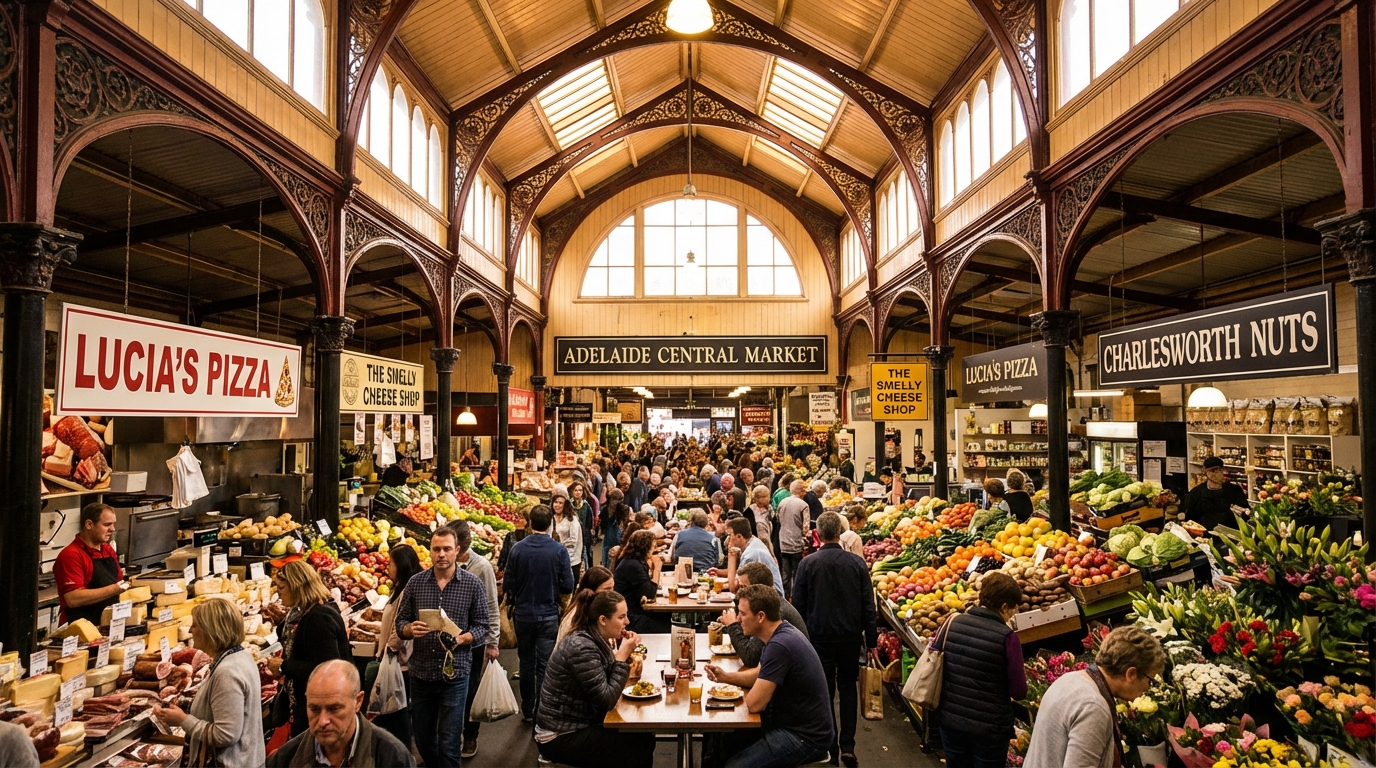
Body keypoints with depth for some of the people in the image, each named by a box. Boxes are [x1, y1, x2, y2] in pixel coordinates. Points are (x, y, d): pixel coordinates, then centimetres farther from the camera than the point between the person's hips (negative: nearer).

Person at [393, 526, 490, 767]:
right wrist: (410, 629, -16)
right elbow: (400, 621, 6)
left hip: (455, 673, -3)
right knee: (422, 738, 19)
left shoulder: (473, 584, -7)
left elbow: (482, 626, -4)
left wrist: (461, 639, -22)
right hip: (421, 672, 3)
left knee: (449, 744, 3)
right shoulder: (415, 582, -1)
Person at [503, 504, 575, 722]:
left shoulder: (518, 548, -10)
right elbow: (568, 586, -9)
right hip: (549, 615, -2)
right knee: (545, 666, 6)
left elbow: (507, 584, -6)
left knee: (527, 663, 17)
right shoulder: (559, 551, -12)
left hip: (523, 614, 2)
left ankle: (527, 710, 29)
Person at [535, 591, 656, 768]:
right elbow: (607, 700, -23)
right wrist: (622, 656, -19)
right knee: (639, 751, -13)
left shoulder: (597, 640, 2)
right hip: (561, 737, -9)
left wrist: (625, 652, -6)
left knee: (645, 738, 2)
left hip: (581, 724, 9)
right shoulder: (581, 648, -24)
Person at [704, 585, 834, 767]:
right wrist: (725, 677, 2)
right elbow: (760, 675, 17)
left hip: (805, 737, -9)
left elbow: (754, 703, -23)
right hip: (792, 722, 9)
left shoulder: (779, 646, -27)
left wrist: (750, 691, -1)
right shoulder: (782, 633, 3)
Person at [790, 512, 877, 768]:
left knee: (824, 689, 12)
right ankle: (847, 745, 13)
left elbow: (798, 603, -4)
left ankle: (830, 744, 18)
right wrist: (871, 639, 5)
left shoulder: (808, 563, -11)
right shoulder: (857, 563, -7)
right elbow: (868, 605, -3)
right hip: (850, 636, 1)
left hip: (819, 636, -1)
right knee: (848, 687, 16)